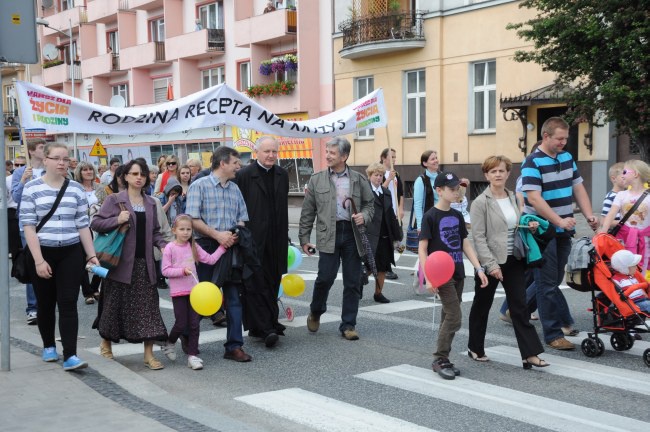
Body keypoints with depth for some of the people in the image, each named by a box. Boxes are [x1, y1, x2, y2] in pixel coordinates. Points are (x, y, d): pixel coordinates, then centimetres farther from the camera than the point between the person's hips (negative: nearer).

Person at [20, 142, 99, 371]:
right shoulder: (32, 188, -3)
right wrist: (39, 260, -13)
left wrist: (91, 255, 3)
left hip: (71, 253, 1)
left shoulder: (76, 189, 4)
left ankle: (70, 355, -8)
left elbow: (82, 226, 7)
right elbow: (28, 226, -6)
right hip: (42, 253, -1)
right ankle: (48, 346, 31)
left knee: (68, 303, -5)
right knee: (46, 303, 12)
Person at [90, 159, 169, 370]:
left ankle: (149, 354, 1)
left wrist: (163, 245, 0)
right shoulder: (114, 199, -2)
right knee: (115, 304, 7)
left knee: (148, 305, -2)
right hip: (122, 261, -4)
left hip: (144, 262, 4)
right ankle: (106, 343, 31)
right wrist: (116, 220, -20)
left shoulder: (150, 203, 12)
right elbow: (95, 223, -5)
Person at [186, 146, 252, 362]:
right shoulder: (200, 186, -5)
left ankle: (234, 346, 6)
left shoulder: (235, 189, 12)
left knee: (234, 297, 2)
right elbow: (193, 219, -12)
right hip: (207, 247, -5)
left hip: (231, 247, 5)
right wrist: (217, 234, -17)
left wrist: (236, 235, -8)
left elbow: (242, 218, 12)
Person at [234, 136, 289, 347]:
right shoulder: (244, 175, -5)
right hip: (253, 240, -5)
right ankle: (264, 328, -6)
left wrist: (284, 235, 14)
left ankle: (269, 323, 20)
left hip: (276, 240, 6)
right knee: (257, 284, -6)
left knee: (272, 282, 10)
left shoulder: (282, 175, 12)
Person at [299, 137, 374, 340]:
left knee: (352, 282, 3)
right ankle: (315, 312, 20)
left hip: (352, 234, 1)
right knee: (325, 277, -9)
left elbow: (370, 204, 16)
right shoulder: (317, 180, 7)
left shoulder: (359, 179, 8)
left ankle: (348, 325, 15)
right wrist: (304, 238, 5)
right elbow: (307, 211, 8)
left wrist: (364, 216, -6)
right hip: (328, 235, -1)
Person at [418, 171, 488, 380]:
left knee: (449, 317, 11)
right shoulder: (430, 216, -10)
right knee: (454, 317, -11)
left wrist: (479, 268, 4)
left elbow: (465, 244, 13)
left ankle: (442, 360, 20)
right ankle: (440, 359, 1)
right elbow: (422, 249, -10)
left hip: (458, 273, 7)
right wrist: (428, 278, -17)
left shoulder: (457, 216, 10)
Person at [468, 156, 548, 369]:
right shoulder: (481, 203, -10)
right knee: (481, 306, 11)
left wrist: (530, 227, 0)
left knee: (520, 307, 0)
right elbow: (478, 237, -14)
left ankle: (530, 354, 0)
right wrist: (491, 264, -21)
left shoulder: (514, 199, 8)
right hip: (490, 262, -5)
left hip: (514, 261, 5)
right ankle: (475, 348, 27)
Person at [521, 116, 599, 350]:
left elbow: (578, 188, 14)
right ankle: (554, 334, 5)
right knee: (548, 283, -1)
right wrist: (559, 221, -29)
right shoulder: (533, 162, -13)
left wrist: (589, 215, -1)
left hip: (564, 231, 7)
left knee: (554, 280, 15)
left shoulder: (567, 158, 11)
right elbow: (534, 198, -21)